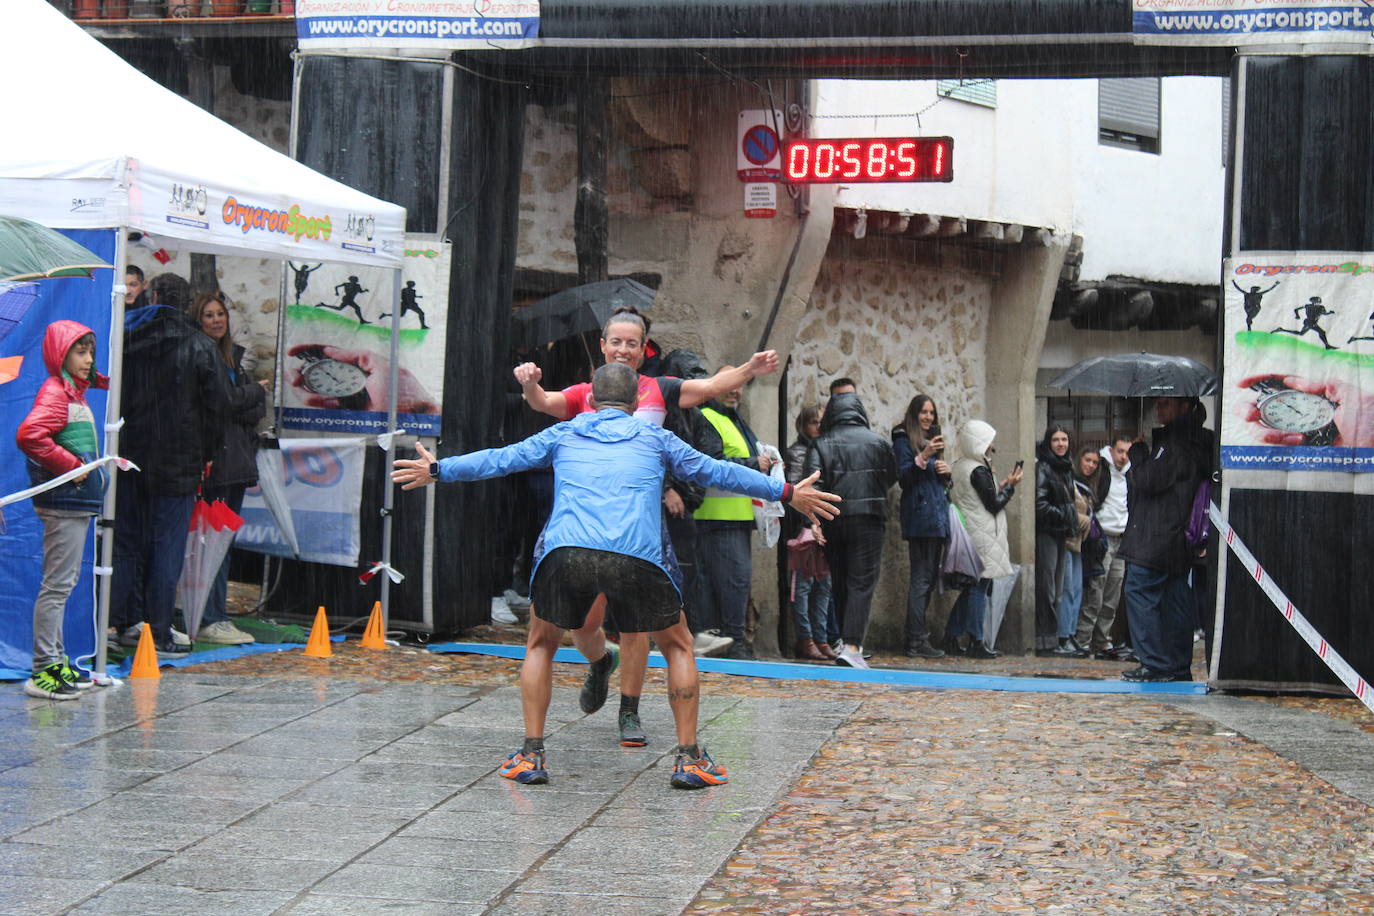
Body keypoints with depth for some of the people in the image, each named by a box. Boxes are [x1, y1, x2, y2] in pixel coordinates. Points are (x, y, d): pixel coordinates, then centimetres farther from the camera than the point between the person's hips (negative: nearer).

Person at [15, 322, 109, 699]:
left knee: (64, 582, 14)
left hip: (78, 502, 10)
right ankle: (43, 670, -6)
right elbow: (29, 435, -29)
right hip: (63, 502, -10)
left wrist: (92, 468, 14)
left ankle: (56, 661, 22)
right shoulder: (54, 393, -13)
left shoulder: (75, 392, 17)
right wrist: (71, 465, -21)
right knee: (58, 583, -8)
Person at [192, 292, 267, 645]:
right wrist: (255, 391, 3)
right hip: (213, 461, -8)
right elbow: (222, 401, -13)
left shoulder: (232, 356, 19)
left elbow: (258, 410, 13)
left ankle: (216, 618, 13)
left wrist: (237, 408, -7)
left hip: (235, 461, 8)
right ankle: (210, 620, -7)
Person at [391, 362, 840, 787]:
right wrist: (787, 493, 38)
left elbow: (500, 459, 31)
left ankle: (531, 756, 17)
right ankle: (689, 758, 12)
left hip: (566, 552, 1)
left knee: (541, 645, 25)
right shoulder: (654, 438, 23)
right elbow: (715, 472, 28)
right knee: (679, 647, 19)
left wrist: (438, 470, 46)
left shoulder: (564, 435, 25)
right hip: (636, 556, -1)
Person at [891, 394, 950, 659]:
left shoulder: (932, 440, 22)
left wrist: (945, 471, 6)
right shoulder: (904, 440, -2)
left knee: (931, 575, 8)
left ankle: (917, 635, 12)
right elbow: (902, 477, -12)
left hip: (937, 515, 9)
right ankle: (916, 641, -12)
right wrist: (923, 457, -24)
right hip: (919, 515, -9)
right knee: (922, 576, -12)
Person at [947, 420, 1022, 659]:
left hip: (966, 536, 9)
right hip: (981, 537, -9)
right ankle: (977, 643, -3)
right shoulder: (978, 471, -14)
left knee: (969, 588, 13)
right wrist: (1010, 486, 0)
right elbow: (994, 504, -14)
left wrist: (1000, 486, 17)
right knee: (980, 587, -5)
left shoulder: (958, 467, 13)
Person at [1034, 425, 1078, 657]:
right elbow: (1039, 503, -15)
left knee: (1056, 589, 10)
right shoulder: (1042, 467, -8)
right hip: (1046, 532, -8)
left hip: (1062, 534, 8)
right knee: (1046, 588, -9)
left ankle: (1058, 639, 13)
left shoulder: (1066, 469, 17)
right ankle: (1047, 640, -8)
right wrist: (1062, 516, -13)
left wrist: (1072, 521, 12)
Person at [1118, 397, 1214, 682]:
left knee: (1140, 592, -6)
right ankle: (1179, 666, 13)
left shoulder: (1177, 442, -14)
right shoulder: (1190, 440, 17)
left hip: (1157, 540, -10)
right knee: (1175, 598, 10)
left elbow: (1148, 481, -17)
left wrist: (1137, 451, -3)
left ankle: (1155, 664, -8)